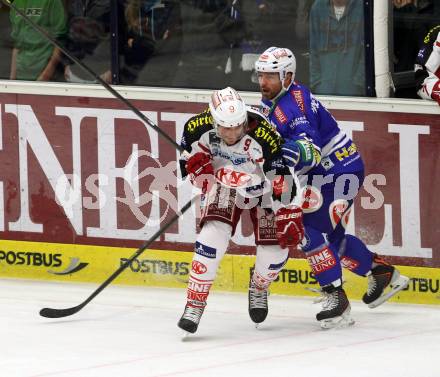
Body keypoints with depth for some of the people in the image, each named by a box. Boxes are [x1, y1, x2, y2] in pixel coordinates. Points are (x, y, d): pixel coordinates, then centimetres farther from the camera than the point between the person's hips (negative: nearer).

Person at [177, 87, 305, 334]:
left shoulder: (264, 136, -36)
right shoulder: (200, 126, -25)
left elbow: (281, 179, -28)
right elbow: (187, 149, -1)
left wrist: (288, 217, -27)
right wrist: (195, 161, -20)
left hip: (262, 188, -1)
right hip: (224, 184, 1)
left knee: (275, 251, -9)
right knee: (214, 234, -22)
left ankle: (259, 287, 27)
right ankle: (195, 303, -13)